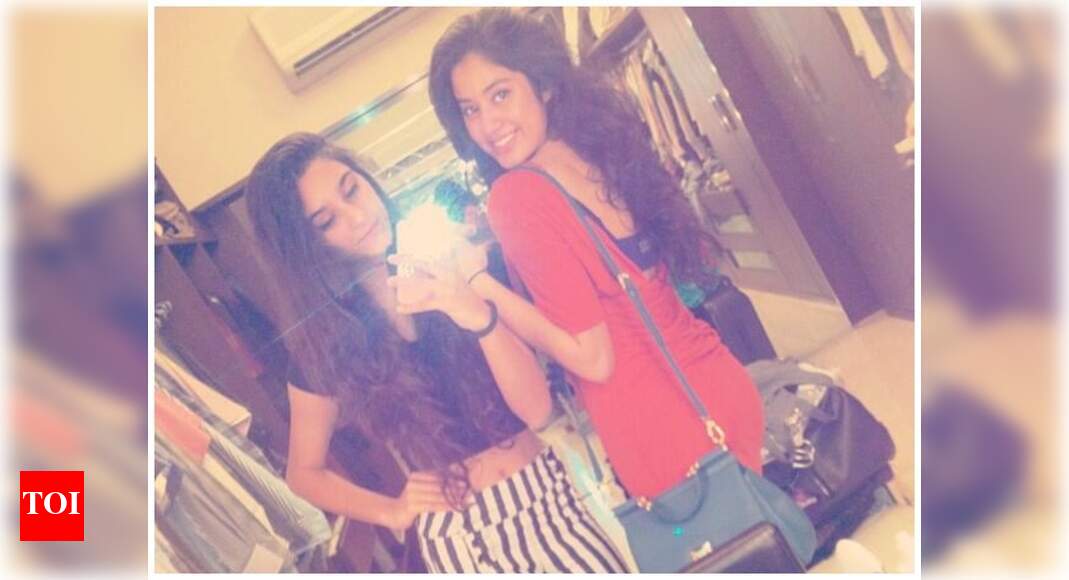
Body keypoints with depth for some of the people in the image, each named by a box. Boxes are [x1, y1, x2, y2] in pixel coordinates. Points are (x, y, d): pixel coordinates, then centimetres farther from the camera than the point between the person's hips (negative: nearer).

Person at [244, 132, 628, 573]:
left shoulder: (452, 267, -6)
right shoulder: (325, 341, -7)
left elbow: (536, 409, -13)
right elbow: (304, 472, 7)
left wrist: (479, 317, -28)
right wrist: (392, 512, -7)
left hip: (548, 497, 1)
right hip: (460, 540, -1)